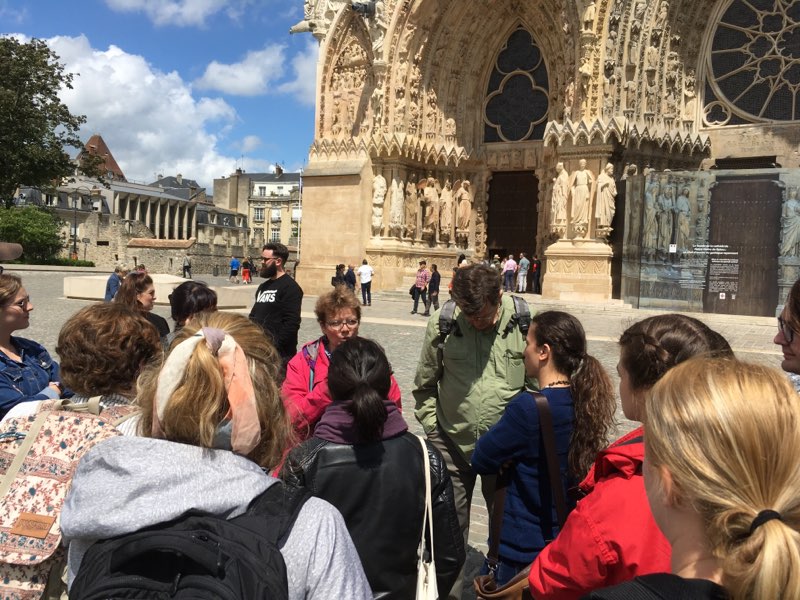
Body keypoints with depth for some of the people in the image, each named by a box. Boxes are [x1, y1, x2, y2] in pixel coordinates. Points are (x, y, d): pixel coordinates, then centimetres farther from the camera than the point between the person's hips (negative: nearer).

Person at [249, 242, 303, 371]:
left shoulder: (290, 288, -9)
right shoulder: (263, 287, 18)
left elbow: (292, 323, -18)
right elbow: (254, 316, 24)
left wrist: (275, 346, -20)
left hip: (279, 354, -8)